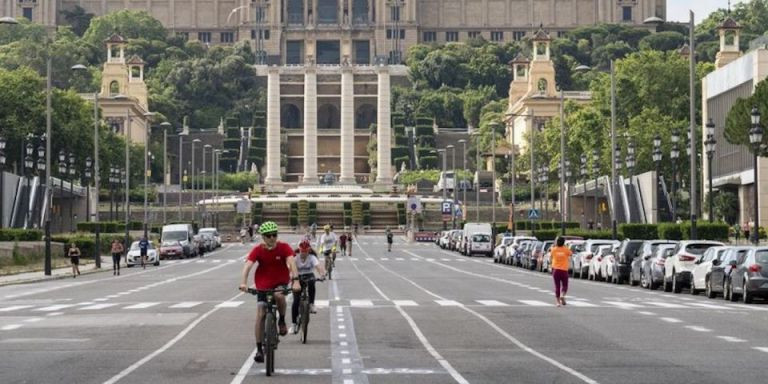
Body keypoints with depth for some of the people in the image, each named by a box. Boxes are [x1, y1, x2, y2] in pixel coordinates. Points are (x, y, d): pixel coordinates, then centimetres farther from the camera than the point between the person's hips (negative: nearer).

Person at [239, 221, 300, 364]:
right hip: (263, 285, 1)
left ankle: (282, 320, -5)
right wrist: (243, 283, -42)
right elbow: (247, 265, -25)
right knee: (260, 314, -7)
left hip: (281, 282, -1)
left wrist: (296, 280, -44)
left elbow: (291, 262, -28)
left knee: (279, 295, -35)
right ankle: (259, 349, 2)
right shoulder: (258, 250, -14)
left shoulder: (284, 247, -15)